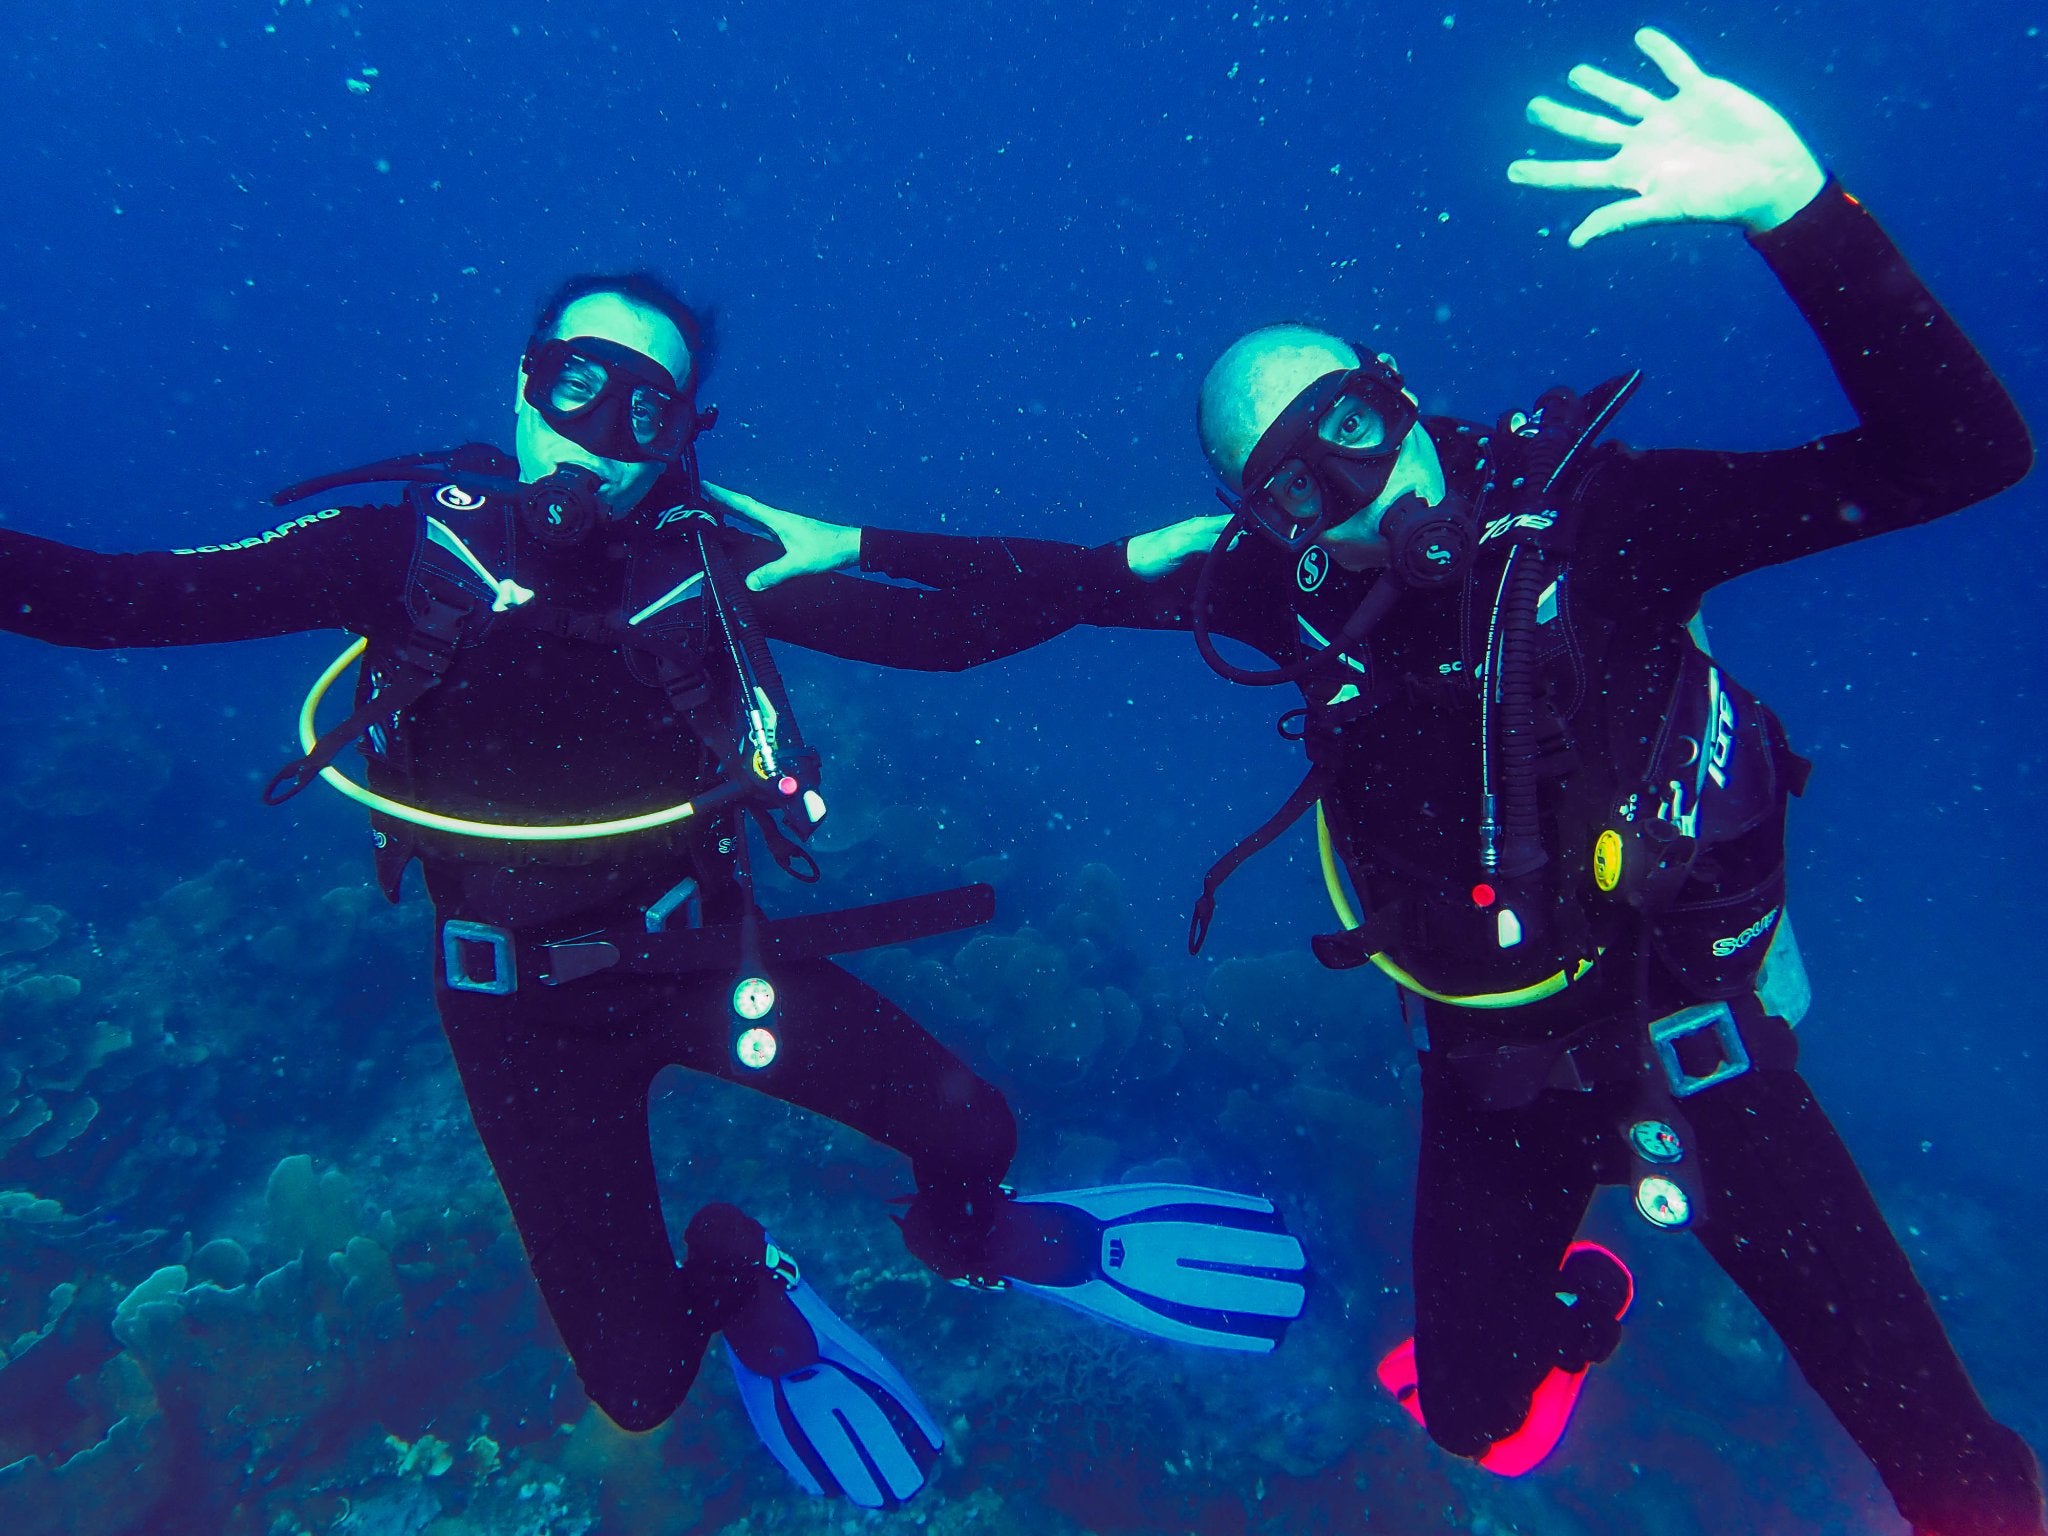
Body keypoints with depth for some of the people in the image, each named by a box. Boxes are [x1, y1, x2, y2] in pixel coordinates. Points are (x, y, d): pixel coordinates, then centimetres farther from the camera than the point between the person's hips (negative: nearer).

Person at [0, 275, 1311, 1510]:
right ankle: (731, 1282, 37)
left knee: (972, 1127, -8)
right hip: (524, 1002, 0)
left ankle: (966, 1235, 33)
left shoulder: (708, 559, -9)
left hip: (698, 944, 1)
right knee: (640, 1383, -1)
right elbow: (114, 600, -12)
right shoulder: (415, 540, -10)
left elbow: (944, 624, -10)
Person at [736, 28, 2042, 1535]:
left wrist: (1795, 204, -38)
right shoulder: (1298, 591, -12)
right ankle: (1577, 1294, 50)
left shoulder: (1589, 516, -20)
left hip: (1692, 1032, -2)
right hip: (1498, 1066, 3)